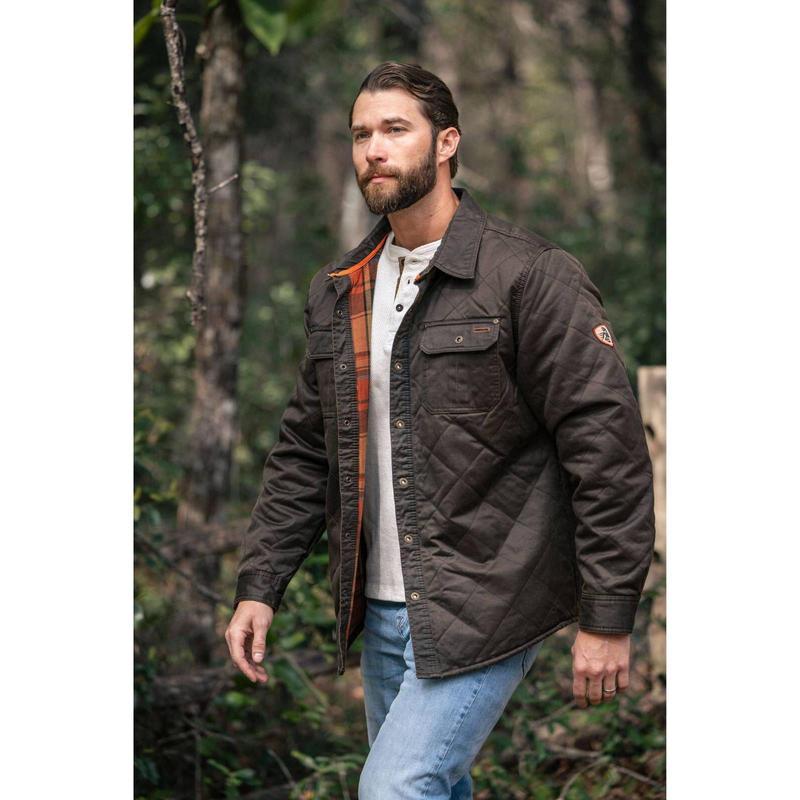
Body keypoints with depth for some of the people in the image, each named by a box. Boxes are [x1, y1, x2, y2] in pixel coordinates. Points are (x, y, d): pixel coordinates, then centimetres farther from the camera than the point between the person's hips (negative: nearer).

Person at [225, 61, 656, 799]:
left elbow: (608, 450, -13)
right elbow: (304, 454, 16)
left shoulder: (529, 277, -11)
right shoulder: (337, 293, 10)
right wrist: (259, 588, 8)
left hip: (484, 610, -7)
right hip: (379, 612, 7)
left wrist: (608, 619, -15)